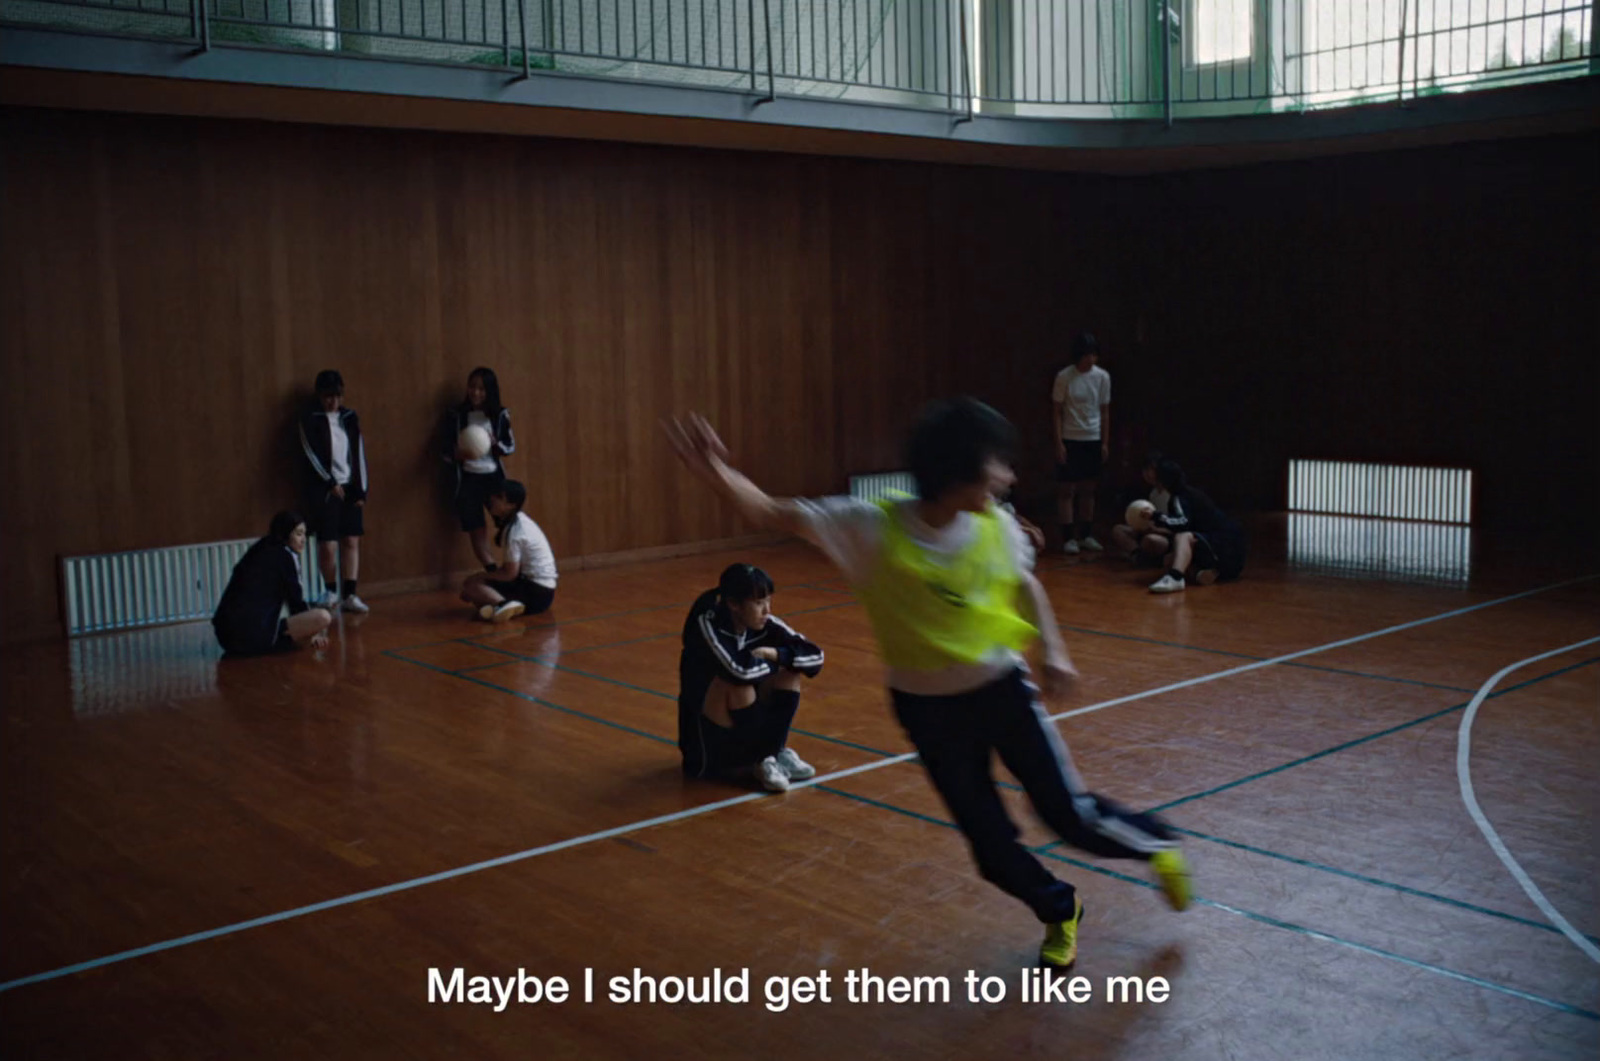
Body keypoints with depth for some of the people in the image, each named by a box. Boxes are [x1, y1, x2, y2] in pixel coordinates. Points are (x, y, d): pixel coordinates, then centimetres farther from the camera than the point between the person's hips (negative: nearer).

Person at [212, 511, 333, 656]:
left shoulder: (256, 552, 24)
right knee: (323, 617, -16)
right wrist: (311, 632, 15)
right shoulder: (286, 555, 2)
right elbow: (296, 601, 3)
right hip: (255, 636, -9)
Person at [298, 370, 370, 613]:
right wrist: (331, 483, -11)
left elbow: (359, 453, 8)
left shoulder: (350, 417, 10)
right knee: (328, 544, -6)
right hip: (324, 490, -3)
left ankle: (349, 595, 3)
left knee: (352, 541, -1)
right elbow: (312, 455, -6)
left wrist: (361, 490, 2)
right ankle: (330, 591, 14)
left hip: (350, 488, 4)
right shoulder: (310, 420, 0)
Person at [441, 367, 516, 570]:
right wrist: (458, 454, -21)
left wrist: (495, 443, -15)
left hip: (494, 476, 0)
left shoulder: (500, 415, 1)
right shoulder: (455, 416, -1)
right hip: (468, 479, 0)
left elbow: (511, 447, 7)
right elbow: (444, 448, 2)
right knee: (476, 530, 2)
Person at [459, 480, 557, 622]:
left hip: (536, 593, -9)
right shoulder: (519, 519, 9)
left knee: (471, 584, -10)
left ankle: (502, 604, -31)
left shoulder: (513, 531, -18)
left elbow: (510, 574, -16)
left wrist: (482, 575, -3)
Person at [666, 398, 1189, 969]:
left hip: (1002, 689, 1)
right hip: (927, 708, -1)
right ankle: (1059, 912, 37)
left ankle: (1159, 845, 34)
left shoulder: (996, 526, -14)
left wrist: (1053, 649, 4)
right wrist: (720, 475, -43)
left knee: (1073, 815, 2)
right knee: (991, 846, 6)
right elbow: (772, 513, -26)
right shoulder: (873, 529, -24)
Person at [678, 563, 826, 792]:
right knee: (739, 683, -32)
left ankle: (778, 752, -4)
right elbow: (741, 670, -40)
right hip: (705, 738, -6)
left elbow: (814, 656, -8)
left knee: (791, 670, -8)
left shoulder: (765, 625, -7)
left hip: (744, 725, 6)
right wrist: (770, 663, -19)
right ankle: (762, 761, -12)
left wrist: (774, 654, -22)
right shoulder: (706, 623, -24)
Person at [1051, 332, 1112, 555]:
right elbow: (1057, 412, -5)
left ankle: (1086, 535, 17)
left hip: (1093, 440, 3)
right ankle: (1068, 538, 3)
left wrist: (1105, 442, 4)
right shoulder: (1064, 377, -9)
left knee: (1089, 489, 9)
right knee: (1068, 489, -1)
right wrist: (1058, 443, -9)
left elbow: (1105, 411, 6)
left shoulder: (1103, 376, 0)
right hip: (1070, 439, -3)